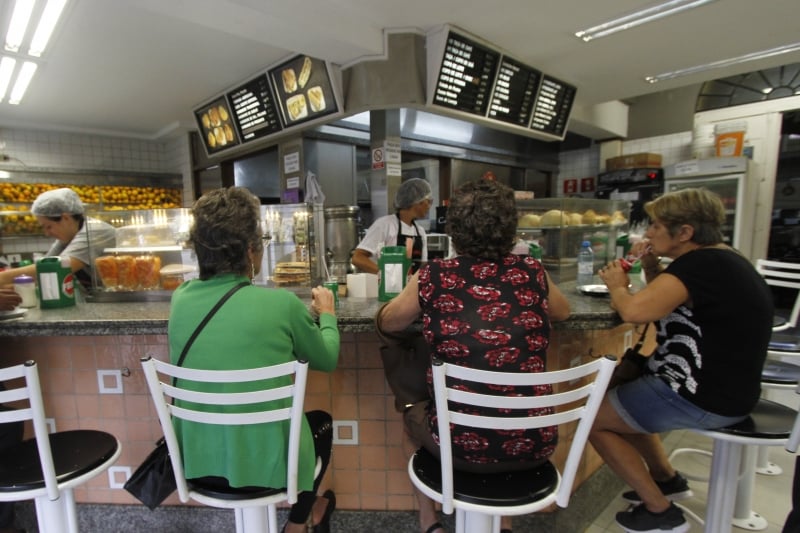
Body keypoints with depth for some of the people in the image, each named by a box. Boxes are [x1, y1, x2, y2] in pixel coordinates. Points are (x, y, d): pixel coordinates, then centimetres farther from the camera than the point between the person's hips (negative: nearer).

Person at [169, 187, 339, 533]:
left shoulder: (181, 298, -6)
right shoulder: (281, 304, -21)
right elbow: (326, 360, -2)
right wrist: (326, 313, 14)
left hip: (196, 460, 5)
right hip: (263, 462, -5)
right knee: (321, 422, 28)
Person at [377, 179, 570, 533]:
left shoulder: (433, 277, -10)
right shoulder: (532, 273, -3)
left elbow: (387, 323, 8)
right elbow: (563, 313, 19)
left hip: (463, 443, -2)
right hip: (532, 441, 3)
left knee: (414, 412, 30)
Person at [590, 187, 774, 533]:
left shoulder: (700, 263, -23)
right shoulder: (722, 259, 8)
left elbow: (636, 311, -36)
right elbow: (665, 302, 17)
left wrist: (618, 286, -15)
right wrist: (651, 268, 1)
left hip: (704, 399, -10)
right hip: (725, 386, 10)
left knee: (594, 418, -1)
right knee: (614, 390, 24)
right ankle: (666, 478, 32)